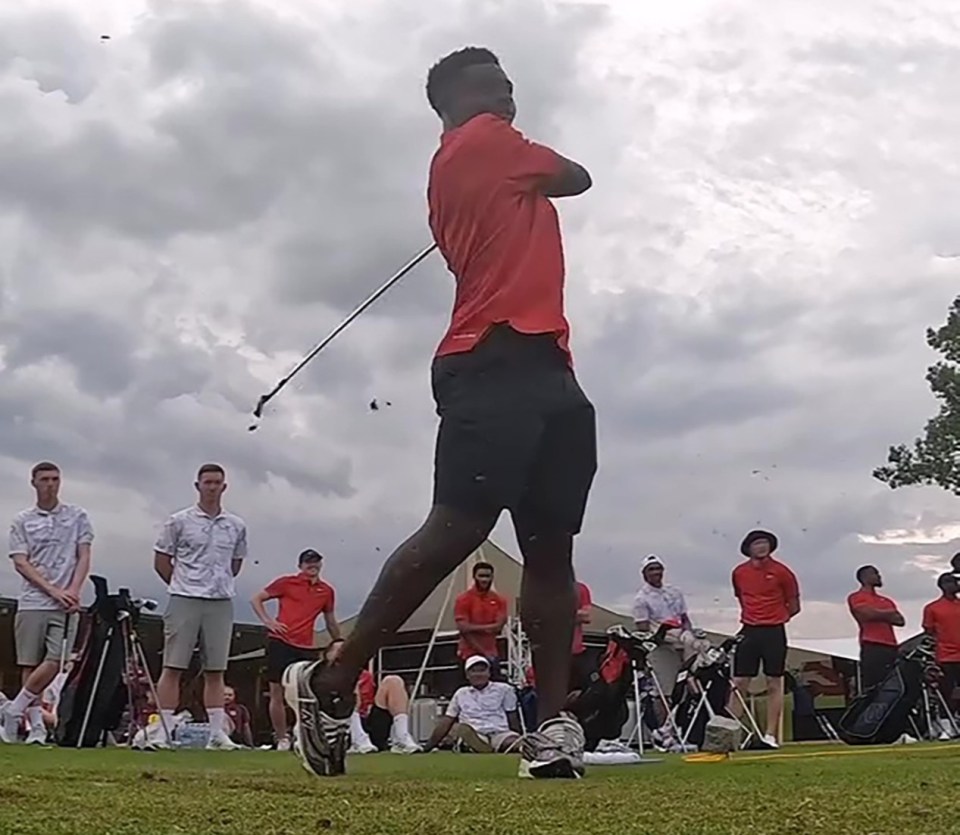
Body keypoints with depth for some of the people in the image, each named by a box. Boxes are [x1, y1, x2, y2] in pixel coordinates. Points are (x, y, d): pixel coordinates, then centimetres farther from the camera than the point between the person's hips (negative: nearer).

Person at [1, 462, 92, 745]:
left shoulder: (78, 516, 10)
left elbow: (83, 557, 6)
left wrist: (73, 590, -10)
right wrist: (53, 590, -11)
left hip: (66, 604, 0)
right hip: (32, 602, 0)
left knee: (54, 662, -11)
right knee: (29, 665, 0)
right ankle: (36, 726, 8)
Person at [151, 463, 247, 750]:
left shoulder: (236, 526, 9)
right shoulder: (179, 521, 0)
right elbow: (161, 562, 5)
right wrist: (182, 585, 6)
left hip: (221, 603, 3)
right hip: (184, 601, -3)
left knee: (215, 671, 5)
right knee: (173, 667, -3)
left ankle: (217, 732, 8)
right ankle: (161, 730, 0)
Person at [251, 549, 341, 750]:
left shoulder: (327, 591, 12)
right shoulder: (286, 582, 3)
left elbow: (330, 620, 24)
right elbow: (256, 599, 8)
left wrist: (337, 640, 15)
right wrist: (267, 621, -4)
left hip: (307, 648, 2)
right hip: (280, 642, -2)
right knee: (277, 693, -1)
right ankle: (281, 738, 10)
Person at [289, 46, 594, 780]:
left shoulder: (462, 171, 29)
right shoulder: (485, 141, 6)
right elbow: (577, 178, 13)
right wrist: (542, 168, 32)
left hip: (541, 367, 10)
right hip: (499, 364, -10)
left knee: (552, 548, 0)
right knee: (457, 527, -17)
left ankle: (553, 726, -2)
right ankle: (333, 684, -8)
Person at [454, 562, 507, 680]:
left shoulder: (499, 600, 8)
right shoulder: (463, 600, -4)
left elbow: (498, 627, -2)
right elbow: (463, 629, -11)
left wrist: (475, 627, -13)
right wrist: (485, 643, -14)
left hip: (492, 654, 4)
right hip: (471, 654, -4)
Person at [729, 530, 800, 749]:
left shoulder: (781, 572, -2)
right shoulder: (739, 573, 6)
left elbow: (793, 606, 6)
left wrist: (774, 619, 7)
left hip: (774, 632, -2)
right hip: (748, 631, 2)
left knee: (774, 684, 2)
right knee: (739, 684, -1)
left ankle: (771, 735, 6)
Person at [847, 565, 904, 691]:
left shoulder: (886, 601, 26)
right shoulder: (857, 597, 5)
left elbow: (900, 620, 16)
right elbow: (868, 614, -12)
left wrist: (879, 615, 0)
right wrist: (888, 614, 7)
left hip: (891, 648, 7)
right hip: (872, 648, -7)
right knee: (871, 689, -12)